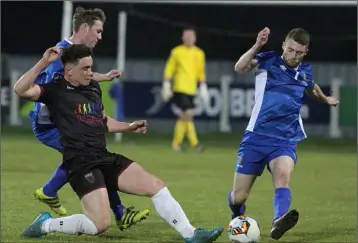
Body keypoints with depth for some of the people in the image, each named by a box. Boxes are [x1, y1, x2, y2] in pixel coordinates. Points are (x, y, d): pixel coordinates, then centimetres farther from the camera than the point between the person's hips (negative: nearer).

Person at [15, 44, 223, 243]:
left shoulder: (93, 87, 18)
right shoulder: (56, 90, -5)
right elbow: (21, 90, -21)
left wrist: (129, 127, 22)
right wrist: (44, 62, -23)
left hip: (105, 159, 8)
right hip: (81, 165, -8)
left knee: (155, 185, 0)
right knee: (101, 223, -19)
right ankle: (46, 225, 0)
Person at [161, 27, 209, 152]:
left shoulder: (199, 53, 9)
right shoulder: (176, 52, 0)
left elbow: (201, 72, 14)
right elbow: (169, 70, 3)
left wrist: (203, 88, 10)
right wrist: (166, 86, -1)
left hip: (191, 89, 5)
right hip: (180, 88, -5)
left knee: (184, 116, 8)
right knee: (188, 114, -14)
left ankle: (177, 143, 18)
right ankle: (194, 143, -12)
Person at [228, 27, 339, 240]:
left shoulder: (306, 72, 10)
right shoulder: (268, 61, -3)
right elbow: (239, 68, -24)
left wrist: (326, 99, 51)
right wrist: (257, 46, -37)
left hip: (286, 140, 1)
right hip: (257, 136, -1)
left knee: (283, 175, -33)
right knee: (238, 197, 0)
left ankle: (279, 222, -59)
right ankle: (238, 220, 37)